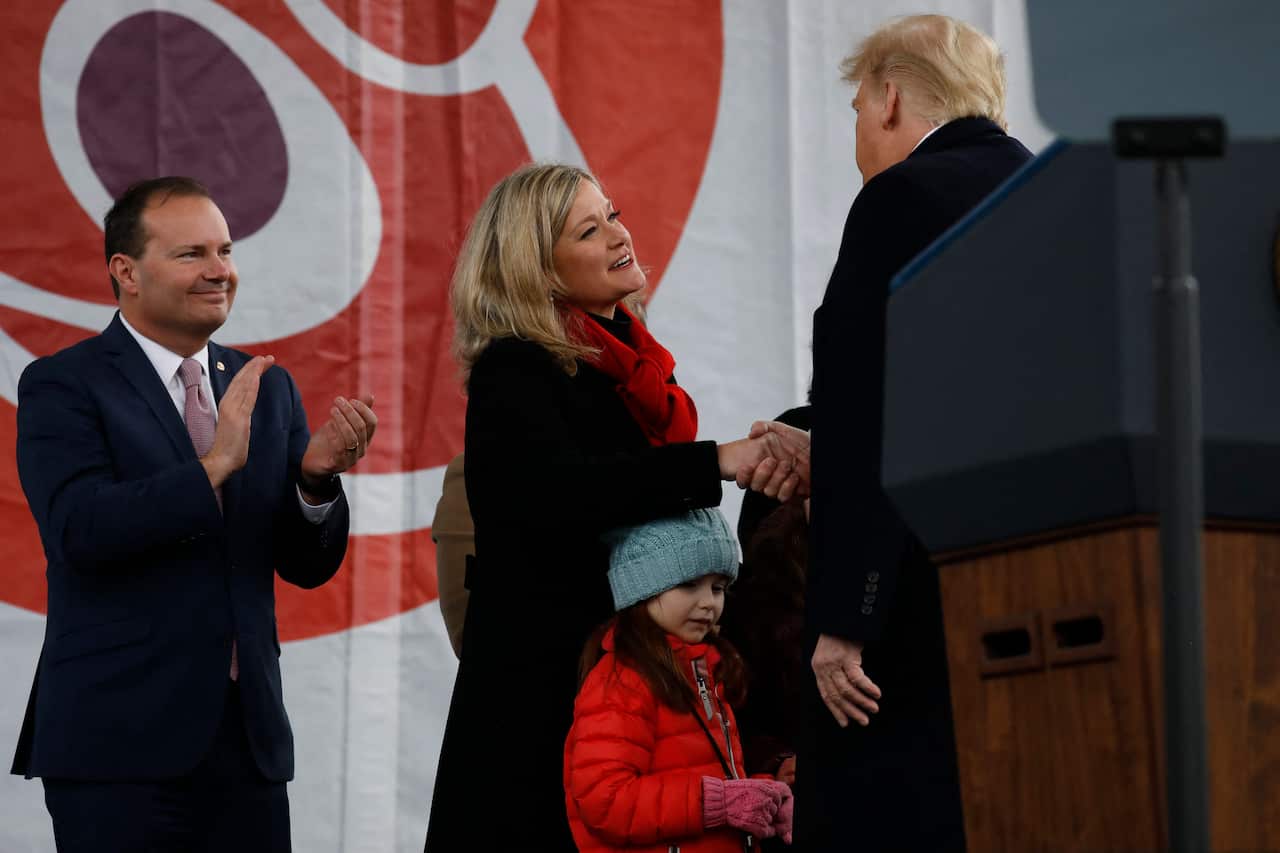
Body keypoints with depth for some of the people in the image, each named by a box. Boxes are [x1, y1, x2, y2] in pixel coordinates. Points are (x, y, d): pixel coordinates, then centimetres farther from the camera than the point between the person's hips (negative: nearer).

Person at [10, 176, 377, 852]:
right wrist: (215, 466, -23)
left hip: (248, 740, 5)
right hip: (121, 744, -5)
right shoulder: (62, 386, -3)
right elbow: (79, 530, -18)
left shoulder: (269, 388, 13)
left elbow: (309, 565, 11)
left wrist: (316, 477, -9)